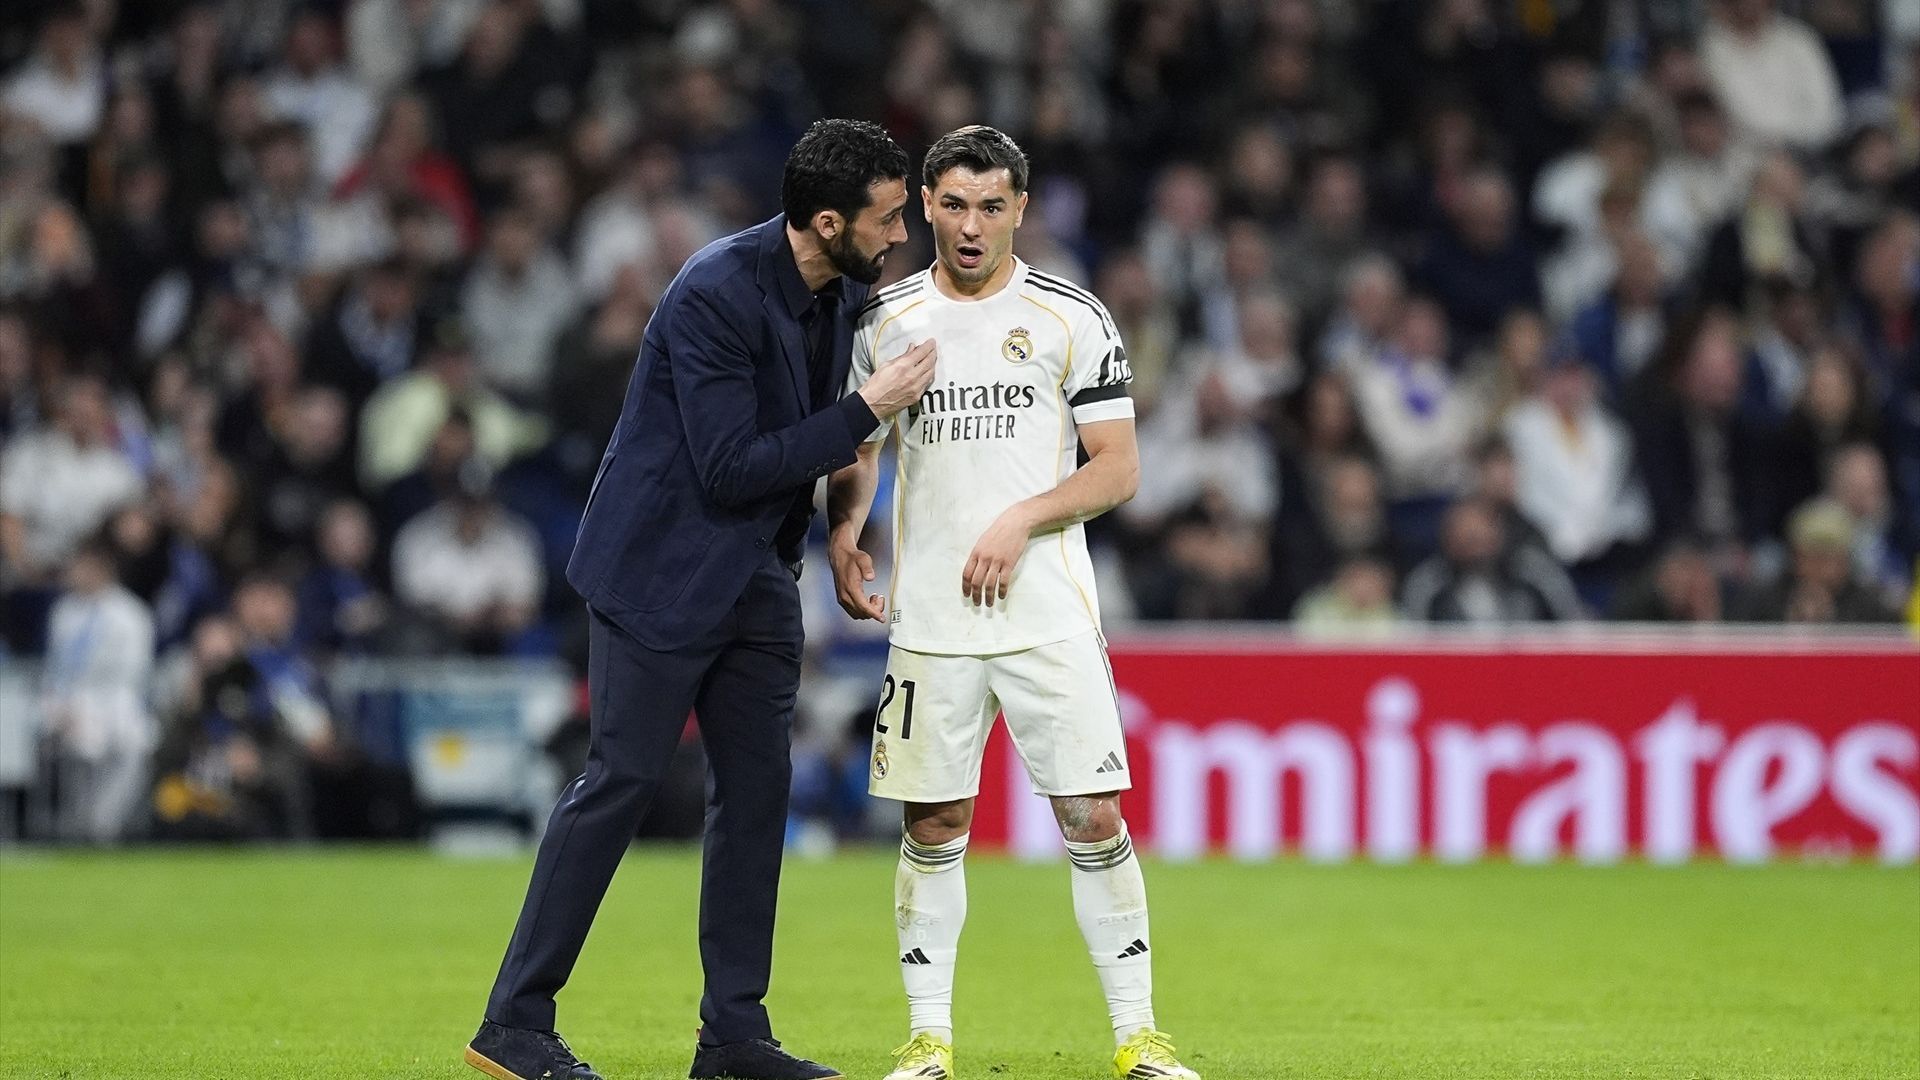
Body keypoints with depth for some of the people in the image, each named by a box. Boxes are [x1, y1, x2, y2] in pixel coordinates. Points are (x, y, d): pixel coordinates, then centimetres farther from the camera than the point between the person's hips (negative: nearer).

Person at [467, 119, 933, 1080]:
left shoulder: (846, 292, 2)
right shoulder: (717, 292, -23)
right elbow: (728, 468, -25)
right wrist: (864, 411, -23)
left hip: (755, 579, 8)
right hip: (663, 567, -8)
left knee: (757, 792, 6)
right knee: (620, 783, -8)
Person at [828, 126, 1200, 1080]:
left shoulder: (1072, 319, 2)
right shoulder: (886, 322, 9)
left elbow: (1118, 468, 0)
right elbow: (859, 454, 17)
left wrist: (1022, 519, -13)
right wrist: (842, 535, -3)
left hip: (1049, 613, -2)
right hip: (929, 620, 2)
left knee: (1094, 821, -5)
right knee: (934, 828, 3)